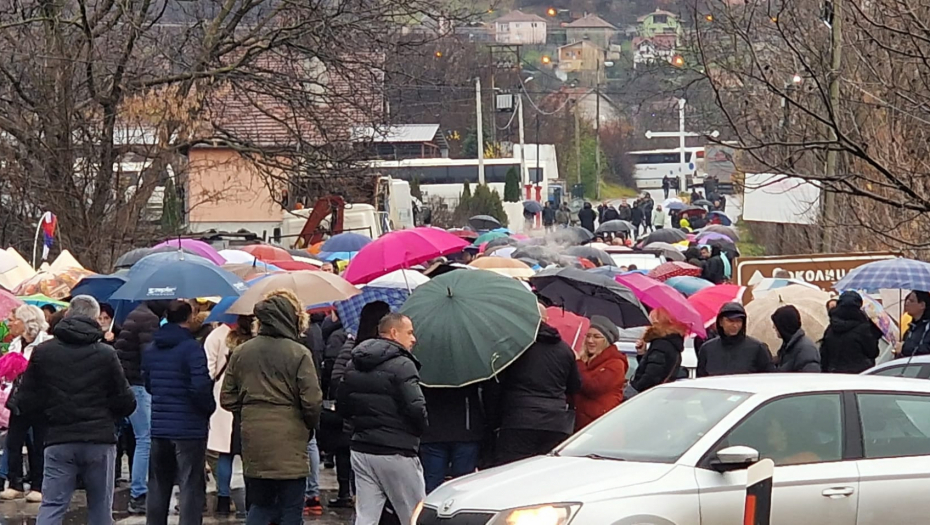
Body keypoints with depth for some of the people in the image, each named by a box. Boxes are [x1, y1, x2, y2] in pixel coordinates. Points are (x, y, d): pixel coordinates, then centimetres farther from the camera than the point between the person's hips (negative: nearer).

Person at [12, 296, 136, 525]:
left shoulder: (42, 352, 0)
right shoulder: (106, 354, -4)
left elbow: (24, 402, 1)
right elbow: (126, 402, -2)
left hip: (58, 440, 1)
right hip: (100, 440, -1)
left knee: (51, 506, -1)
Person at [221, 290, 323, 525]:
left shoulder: (241, 352, 4)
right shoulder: (299, 354, -11)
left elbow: (227, 399, 7)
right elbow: (312, 401, -12)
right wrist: (310, 426, 7)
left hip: (253, 442, 4)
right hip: (289, 443, -4)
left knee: (261, 505, 15)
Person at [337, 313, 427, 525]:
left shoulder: (353, 365, 11)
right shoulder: (401, 365, -13)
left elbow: (342, 405, 14)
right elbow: (415, 408, -20)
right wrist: (419, 429, -1)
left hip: (361, 450, 7)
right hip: (395, 453, -7)